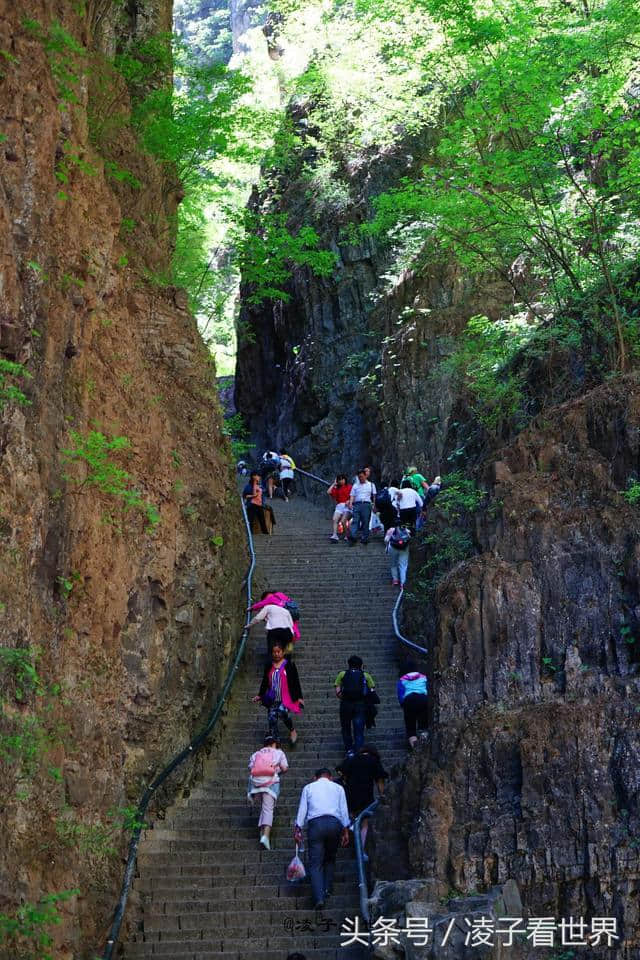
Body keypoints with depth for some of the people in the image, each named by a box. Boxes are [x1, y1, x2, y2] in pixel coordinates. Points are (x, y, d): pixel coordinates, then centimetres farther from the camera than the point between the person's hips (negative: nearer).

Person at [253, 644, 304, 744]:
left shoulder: (289, 665, 1)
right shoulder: (269, 666, 10)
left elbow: (296, 682, 2)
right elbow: (265, 682, 20)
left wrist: (299, 697, -1)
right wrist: (260, 695, 17)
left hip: (286, 698, -4)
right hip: (273, 699, 4)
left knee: (282, 713, -27)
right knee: (272, 718, -4)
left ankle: (292, 730, -1)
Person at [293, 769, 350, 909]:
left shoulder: (308, 788, 20)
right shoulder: (338, 788, 21)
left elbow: (302, 809, 11)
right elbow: (344, 810, 12)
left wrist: (298, 829, 8)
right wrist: (345, 831, 9)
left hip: (315, 823, -1)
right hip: (334, 823, 1)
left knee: (315, 863, -4)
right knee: (330, 858, 21)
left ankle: (319, 897, -17)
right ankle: (328, 889, 12)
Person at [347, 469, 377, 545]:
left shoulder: (371, 485, 17)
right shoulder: (355, 485, 20)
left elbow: (374, 496, 11)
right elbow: (352, 496, 12)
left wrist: (374, 505, -2)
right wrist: (350, 503, -6)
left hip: (367, 504, -1)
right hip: (357, 504, 1)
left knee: (366, 522, -4)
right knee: (355, 521, -12)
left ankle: (365, 538, -2)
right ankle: (352, 536, -23)